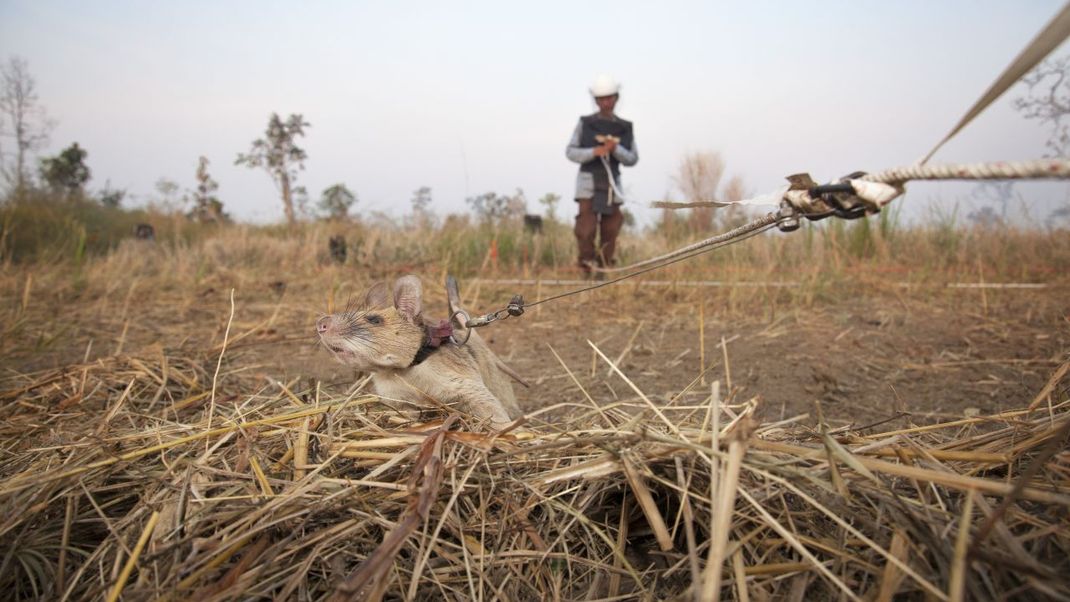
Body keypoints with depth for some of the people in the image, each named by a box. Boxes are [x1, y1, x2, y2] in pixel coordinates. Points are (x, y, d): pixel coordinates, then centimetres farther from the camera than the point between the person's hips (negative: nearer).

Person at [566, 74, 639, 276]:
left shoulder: (625, 128, 6)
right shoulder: (584, 123, 1)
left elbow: (632, 159, 3)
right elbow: (571, 153, -3)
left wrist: (615, 149, -17)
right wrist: (595, 151, -20)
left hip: (612, 185, 2)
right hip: (588, 183, -2)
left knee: (610, 232, 1)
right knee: (586, 230, -12)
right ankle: (587, 270, 1)